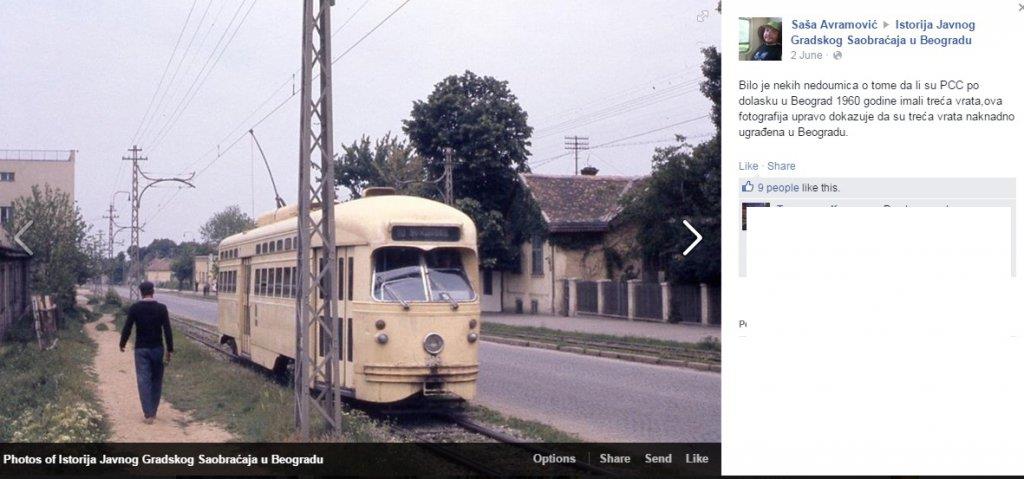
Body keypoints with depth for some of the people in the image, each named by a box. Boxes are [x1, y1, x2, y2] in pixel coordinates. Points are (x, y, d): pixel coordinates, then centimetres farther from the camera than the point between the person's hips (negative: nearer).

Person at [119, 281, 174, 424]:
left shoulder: (134, 308, -6)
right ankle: (153, 411, 21)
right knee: (156, 380, 15)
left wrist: (122, 344, 14)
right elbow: (167, 330, -8)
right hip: (157, 349, 1)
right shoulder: (161, 308, -5)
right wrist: (170, 350, -3)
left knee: (143, 380, 0)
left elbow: (127, 328, -3)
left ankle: (148, 414, -6)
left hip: (141, 349, -1)